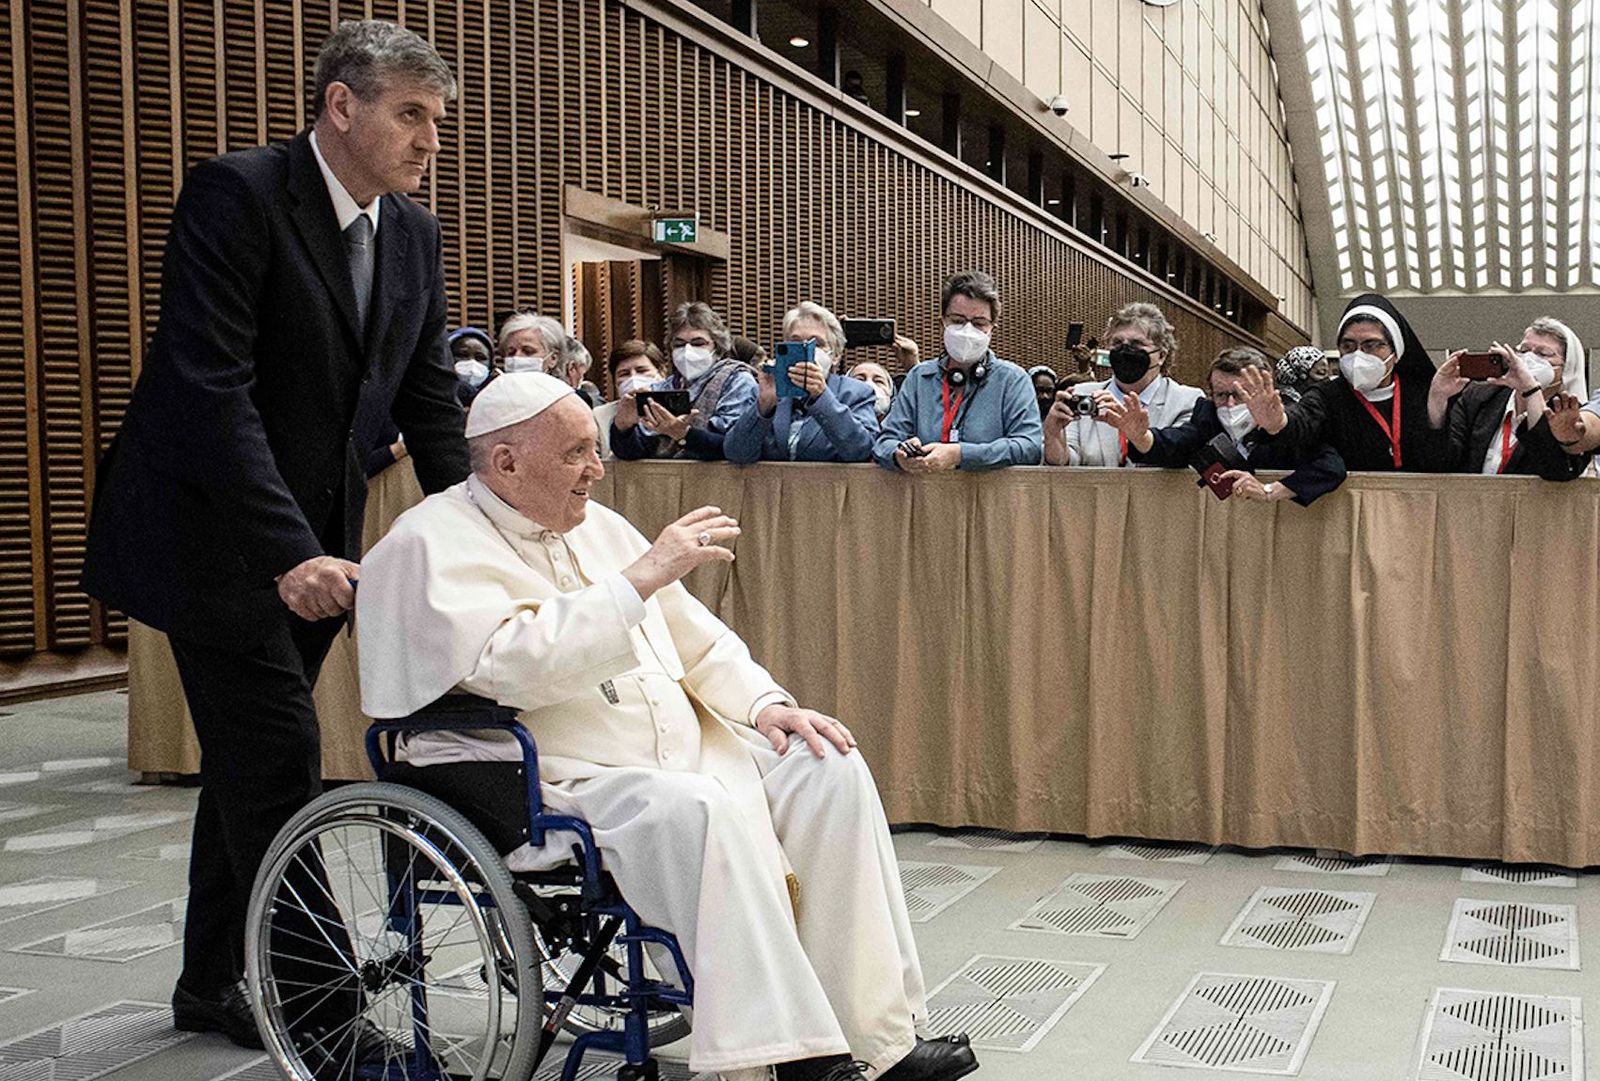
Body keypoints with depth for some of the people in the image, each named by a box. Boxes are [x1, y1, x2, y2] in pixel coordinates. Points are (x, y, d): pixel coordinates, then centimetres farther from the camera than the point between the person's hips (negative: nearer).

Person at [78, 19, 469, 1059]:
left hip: (312, 538, 7)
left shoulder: (414, 233, 4)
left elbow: (430, 400, 6)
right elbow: (208, 388, -25)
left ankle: (212, 986, 31)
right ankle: (327, 1016, 2)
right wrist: (289, 551, -31)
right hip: (213, 532, -7)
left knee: (248, 762, 16)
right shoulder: (235, 193, -17)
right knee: (278, 764, -8)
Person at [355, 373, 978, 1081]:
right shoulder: (432, 545, -7)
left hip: (679, 753, 8)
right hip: (552, 783, -8)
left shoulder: (597, 525, 17)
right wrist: (642, 577, -22)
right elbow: (513, 667, -25)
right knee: (701, 810, -34)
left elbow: (698, 642, 21)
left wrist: (765, 704, 3)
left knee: (829, 768, -11)